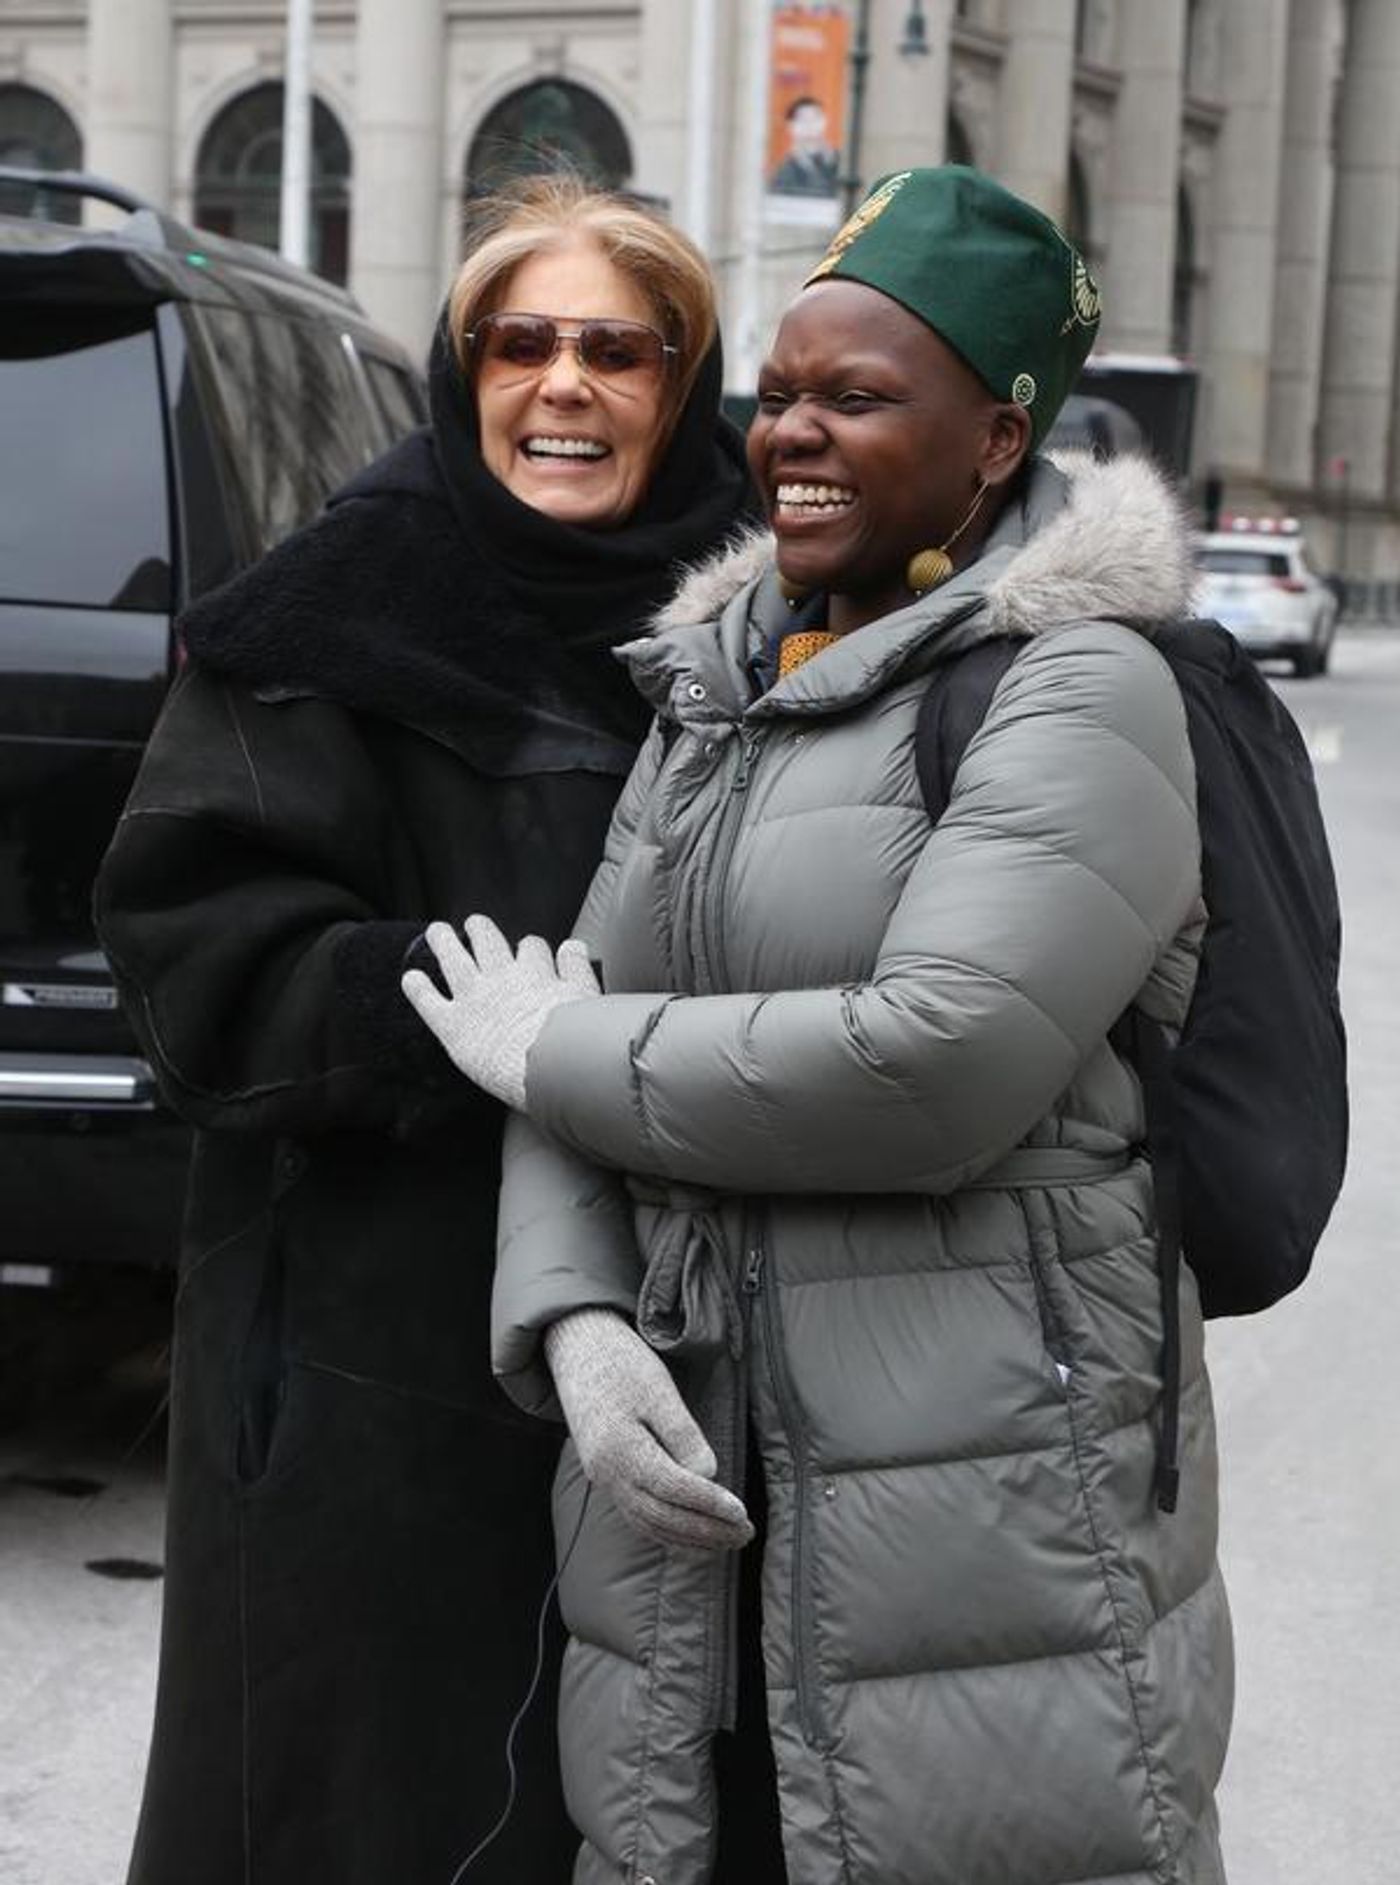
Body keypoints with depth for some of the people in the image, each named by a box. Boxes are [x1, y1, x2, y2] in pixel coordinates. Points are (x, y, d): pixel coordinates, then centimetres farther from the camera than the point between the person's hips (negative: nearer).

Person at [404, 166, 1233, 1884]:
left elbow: (937, 1068, -22)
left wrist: (556, 1051, -9)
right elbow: (577, 1051, 9)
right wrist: (573, 1328, -10)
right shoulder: (710, 696, 14)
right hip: (693, 1500, 6)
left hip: (987, 1506, -6)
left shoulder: (1075, 691, -8)